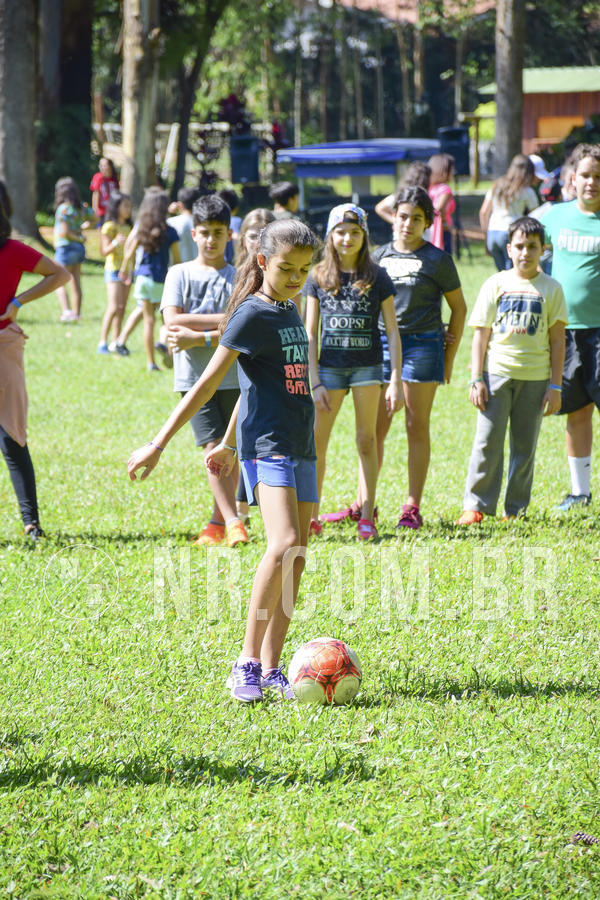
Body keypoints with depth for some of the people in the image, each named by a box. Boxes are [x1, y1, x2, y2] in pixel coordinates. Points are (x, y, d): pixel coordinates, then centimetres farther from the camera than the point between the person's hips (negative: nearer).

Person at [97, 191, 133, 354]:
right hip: (113, 269, -7)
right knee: (114, 307, -16)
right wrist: (115, 243, -30)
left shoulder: (128, 227, 14)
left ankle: (116, 343, 10)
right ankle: (102, 342, -13)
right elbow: (105, 251, -15)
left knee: (122, 308, 6)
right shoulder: (110, 227, -8)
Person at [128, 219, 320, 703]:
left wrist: (229, 444, 33)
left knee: (295, 559, 4)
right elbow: (209, 383, -9)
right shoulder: (252, 314, -8)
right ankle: (247, 662, -20)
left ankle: (271, 670, 8)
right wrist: (159, 444, -10)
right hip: (266, 445, -8)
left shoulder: (291, 313, 16)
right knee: (285, 546, -23)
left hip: (301, 448, 8)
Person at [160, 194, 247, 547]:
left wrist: (199, 336, -16)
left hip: (234, 375, 1)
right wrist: (223, 321, -8)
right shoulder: (180, 274, 7)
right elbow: (172, 321, -6)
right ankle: (232, 521, -12)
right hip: (195, 376, -1)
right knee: (213, 447, -11)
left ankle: (218, 523, 14)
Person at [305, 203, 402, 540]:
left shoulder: (377, 278, -1)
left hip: (367, 366, -1)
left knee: (367, 441, 2)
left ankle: (367, 516, 7)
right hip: (329, 366, 1)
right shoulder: (319, 278, 2)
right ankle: (311, 517, 7)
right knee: (315, 442, -2)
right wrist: (315, 382, -4)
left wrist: (396, 382, -4)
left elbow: (393, 332, 1)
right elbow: (310, 334, 4)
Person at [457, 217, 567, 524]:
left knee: (525, 445, 4)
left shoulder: (550, 289, 4)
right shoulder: (496, 285, 4)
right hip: (497, 372, 0)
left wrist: (555, 386, 0)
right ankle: (476, 505, 2)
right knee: (487, 441, -5)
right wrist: (476, 379, -2)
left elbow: (557, 340, 5)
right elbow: (481, 335, 5)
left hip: (535, 377, 0)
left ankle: (516, 508, 13)